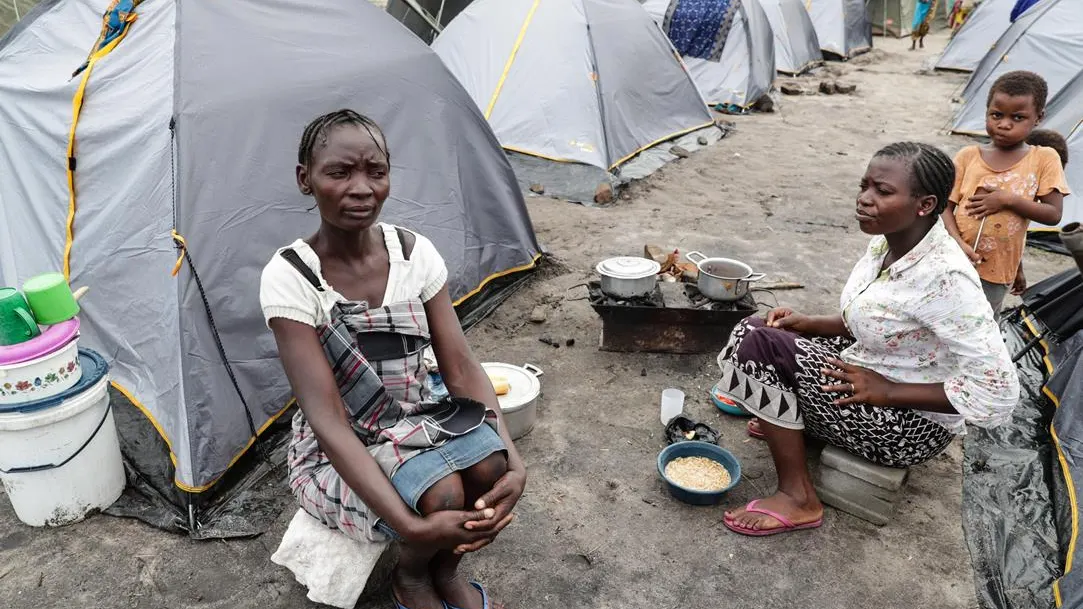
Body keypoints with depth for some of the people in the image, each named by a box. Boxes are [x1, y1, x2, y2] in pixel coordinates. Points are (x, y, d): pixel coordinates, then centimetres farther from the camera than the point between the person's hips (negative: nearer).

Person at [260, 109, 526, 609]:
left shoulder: (415, 253, -9)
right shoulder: (289, 278, -22)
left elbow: (461, 367, -11)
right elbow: (327, 419, -27)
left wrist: (512, 462, -27)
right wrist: (413, 527, -37)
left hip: (415, 422, 4)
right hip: (337, 453, -4)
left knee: (490, 465, -25)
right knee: (442, 494, -29)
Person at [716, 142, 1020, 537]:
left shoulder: (944, 277, -29)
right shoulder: (887, 242, -3)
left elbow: (998, 391, -28)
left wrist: (888, 391, -23)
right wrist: (808, 324, -2)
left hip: (912, 424, -8)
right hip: (870, 370, 8)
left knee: (759, 344, -22)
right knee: (756, 327, 4)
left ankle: (797, 498, -11)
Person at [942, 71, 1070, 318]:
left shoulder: (1044, 159, -4)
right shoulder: (968, 156, -2)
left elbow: (1053, 214, -6)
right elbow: (946, 206, -2)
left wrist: (1008, 200, -19)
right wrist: (958, 244, -18)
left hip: (996, 270, -1)